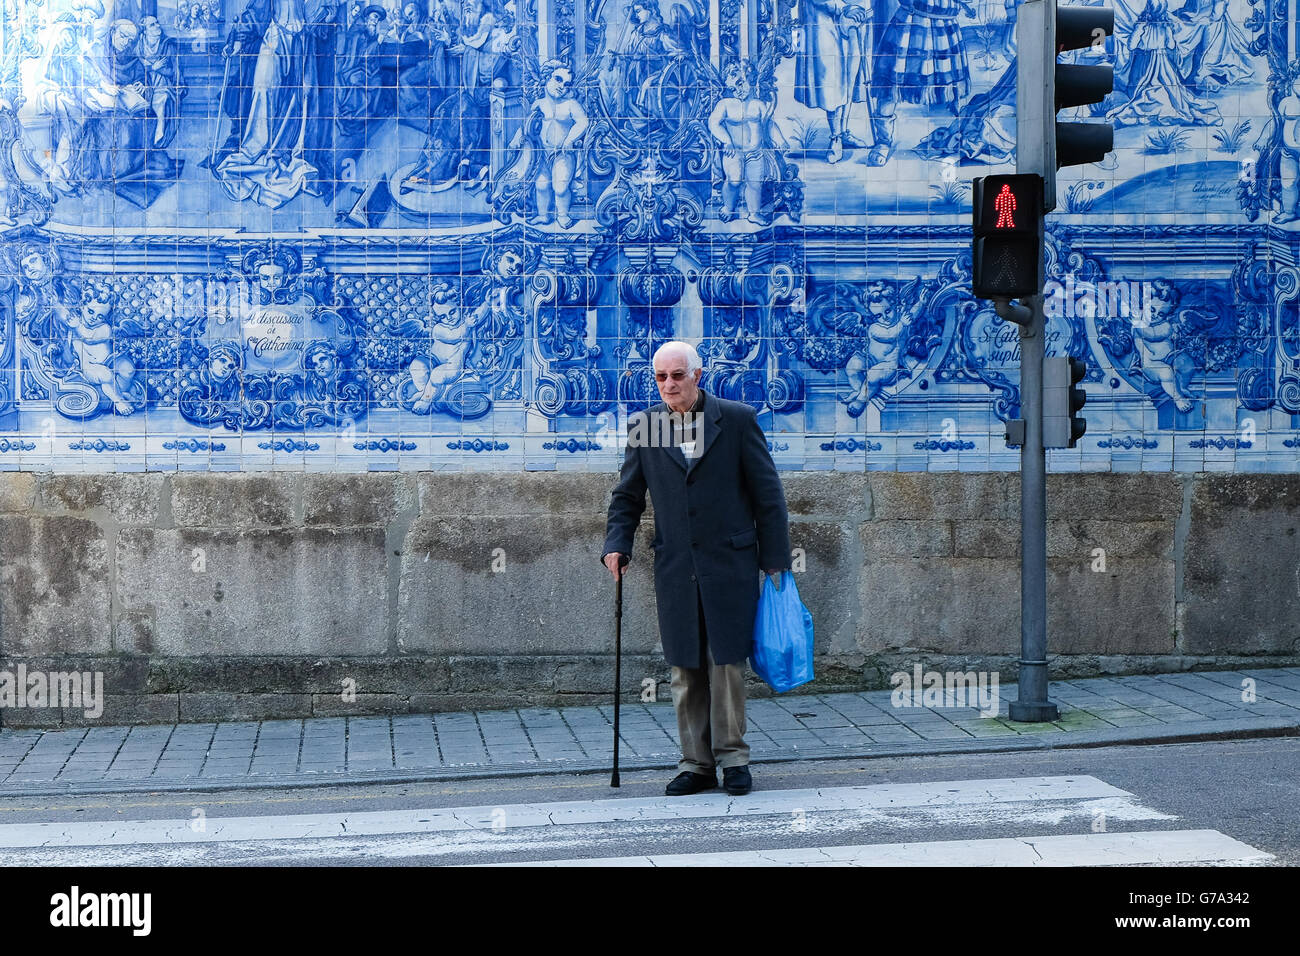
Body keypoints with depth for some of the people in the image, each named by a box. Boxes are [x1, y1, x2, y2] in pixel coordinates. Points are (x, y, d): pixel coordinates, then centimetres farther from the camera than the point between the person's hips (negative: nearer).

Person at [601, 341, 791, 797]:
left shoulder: (737, 419, -2)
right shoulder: (644, 426, 6)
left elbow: (767, 493, 1)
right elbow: (627, 496, 13)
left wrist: (775, 559, -2)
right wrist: (616, 543, -4)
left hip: (730, 565, -3)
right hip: (675, 568, 3)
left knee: (727, 662, -2)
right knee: (685, 669, 6)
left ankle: (732, 756, 12)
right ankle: (696, 762, 14)